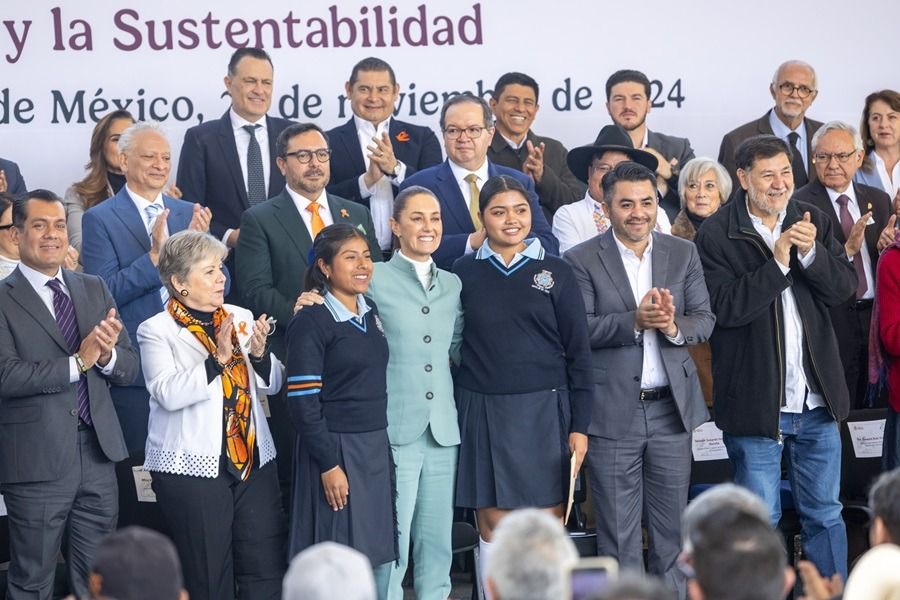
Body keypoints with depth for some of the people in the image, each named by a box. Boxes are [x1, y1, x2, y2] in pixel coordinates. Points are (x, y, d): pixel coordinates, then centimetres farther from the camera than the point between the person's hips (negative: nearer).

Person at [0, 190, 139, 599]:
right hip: (37, 459, -5)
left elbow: (130, 369, 9)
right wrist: (77, 362, -19)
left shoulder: (95, 290, 12)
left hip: (98, 453, 5)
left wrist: (107, 354, -12)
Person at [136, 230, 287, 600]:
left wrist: (259, 354, -10)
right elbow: (168, 393, -18)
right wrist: (218, 358, -23)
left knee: (267, 570, 3)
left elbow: (273, 384, 9)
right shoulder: (157, 330, -3)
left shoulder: (241, 318, 11)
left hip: (253, 460, 4)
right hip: (192, 468, -4)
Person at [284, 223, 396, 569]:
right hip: (336, 448, -7)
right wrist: (329, 464, -16)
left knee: (372, 558, 10)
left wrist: (380, 444, 13)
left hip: (377, 446, 7)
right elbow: (303, 402, -14)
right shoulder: (311, 322, -11)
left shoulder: (370, 311, 10)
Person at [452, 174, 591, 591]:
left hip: (544, 411, 0)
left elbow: (578, 352, 4)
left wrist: (579, 425, -1)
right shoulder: (465, 272, 5)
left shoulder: (555, 273, 3)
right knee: (493, 522, 1)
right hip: (483, 412, 1)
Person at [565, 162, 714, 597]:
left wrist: (673, 326, -16)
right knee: (618, 533, 4)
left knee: (672, 529, 11)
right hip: (612, 412, -3)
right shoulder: (582, 261, -3)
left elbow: (704, 320, 4)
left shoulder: (683, 254, 8)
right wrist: (634, 321, -23)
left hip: (671, 408, 3)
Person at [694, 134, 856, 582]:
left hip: (817, 396, 5)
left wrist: (810, 253, -18)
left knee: (825, 513, 14)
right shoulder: (715, 235, -9)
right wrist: (777, 263, -23)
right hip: (756, 402, -5)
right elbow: (724, 308, -18)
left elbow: (844, 287, 0)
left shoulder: (812, 221, 7)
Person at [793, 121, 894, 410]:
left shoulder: (878, 200, 12)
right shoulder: (799, 205, -7)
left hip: (876, 318, 5)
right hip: (833, 323, -5)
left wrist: (887, 247, -7)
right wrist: (847, 248, -23)